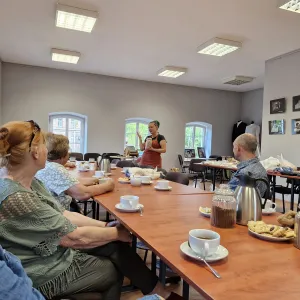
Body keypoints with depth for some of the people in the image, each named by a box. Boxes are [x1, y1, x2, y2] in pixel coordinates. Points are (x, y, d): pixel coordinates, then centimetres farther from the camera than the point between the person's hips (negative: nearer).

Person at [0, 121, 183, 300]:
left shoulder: (29, 183, 0)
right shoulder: (16, 198, -30)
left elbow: (63, 215, 2)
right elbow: (75, 237, -24)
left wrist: (107, 225, -4)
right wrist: (117, 232, -10)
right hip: (45, 273, -8)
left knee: (115, 245, 3)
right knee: (115, 270, 4)